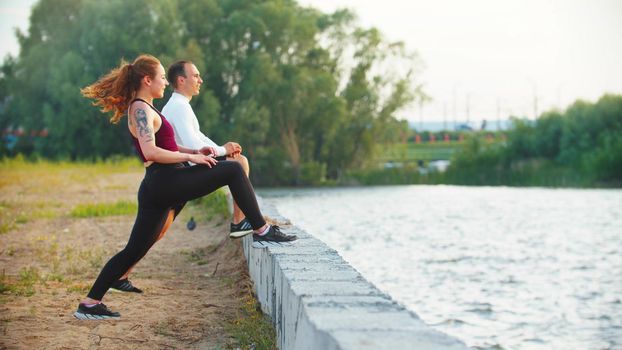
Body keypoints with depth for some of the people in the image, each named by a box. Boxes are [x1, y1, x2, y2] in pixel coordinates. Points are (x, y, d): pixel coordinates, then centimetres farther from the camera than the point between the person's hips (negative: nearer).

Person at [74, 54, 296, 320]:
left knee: (134, 250, 11)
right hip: (166, 182, -10)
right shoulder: (141, 109, -10)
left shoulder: (142, 108, 21)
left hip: (157, 188, 10)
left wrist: (194, 151, 15)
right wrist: (191, 157, -15)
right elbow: (151, 152, -22)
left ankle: (90, 303, 12)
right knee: (233, 170, -7)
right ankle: (262, 230, -4)